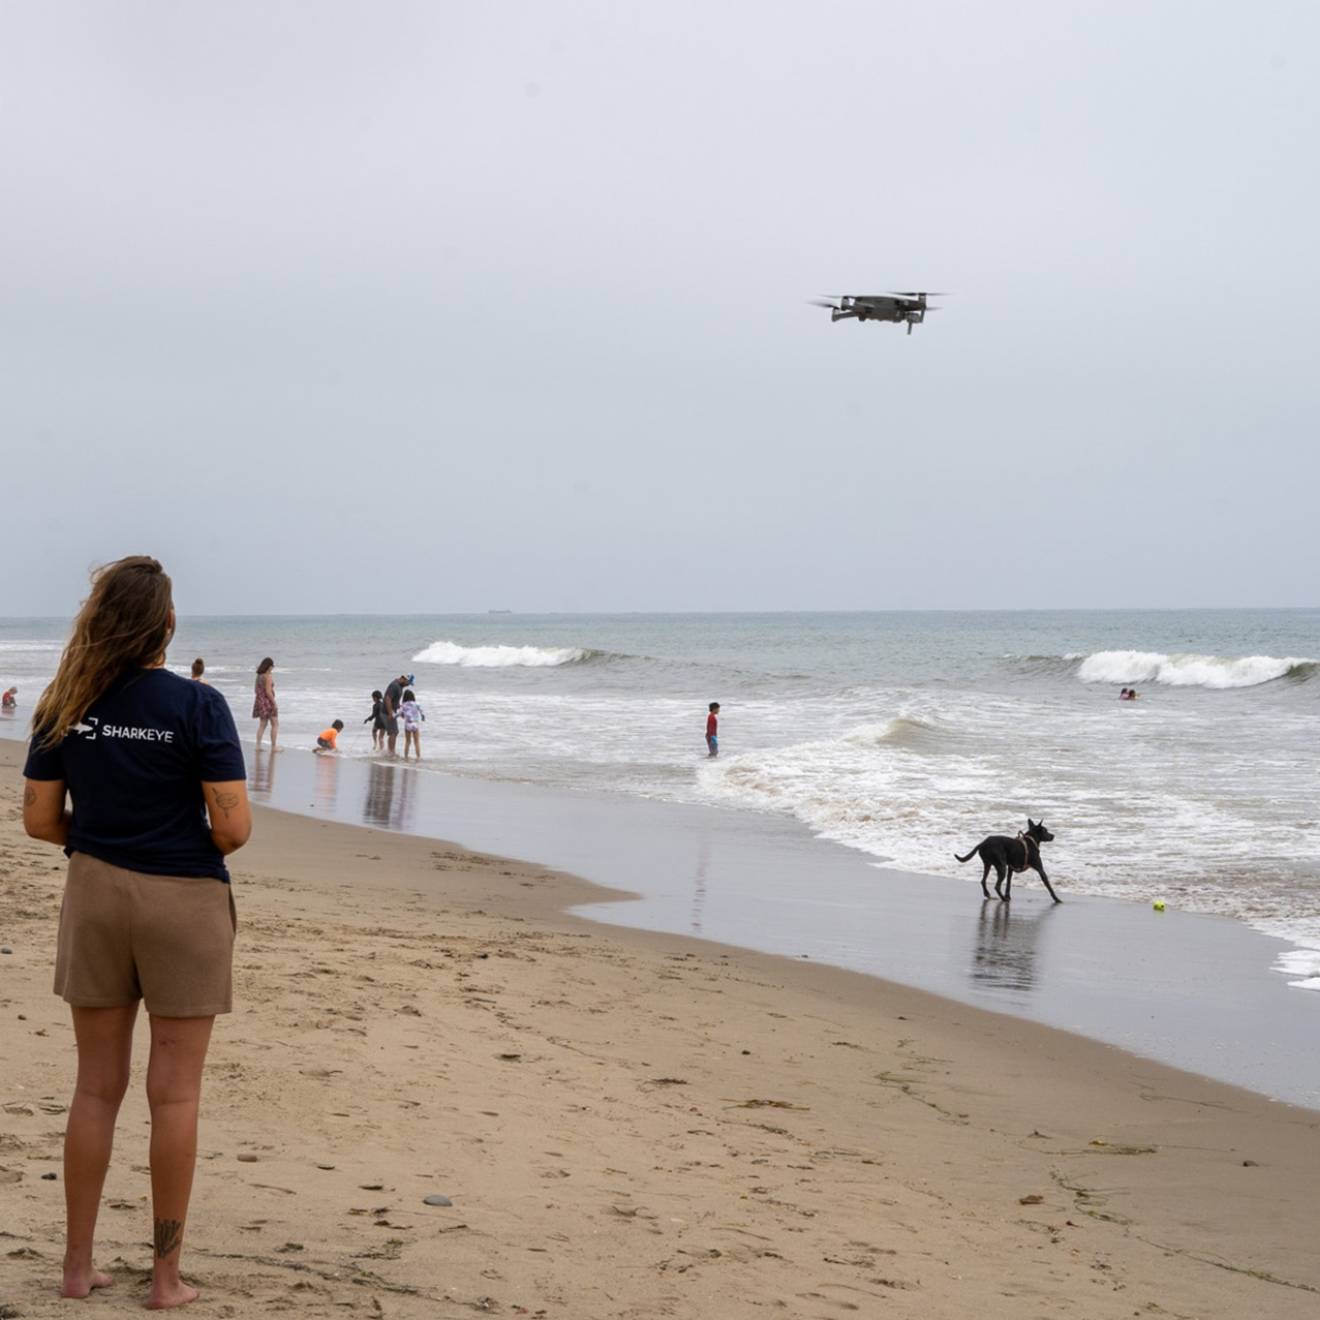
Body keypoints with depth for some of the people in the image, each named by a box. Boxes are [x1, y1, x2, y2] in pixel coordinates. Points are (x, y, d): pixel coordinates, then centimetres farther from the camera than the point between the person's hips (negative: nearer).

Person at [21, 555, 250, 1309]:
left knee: (97, 1087, 14)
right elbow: (234, 827, -17)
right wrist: (199, 846, 4)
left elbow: (40, 818, 0)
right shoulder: (197, 706, -14)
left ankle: (80, 1265, 20)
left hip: (96, 896, 4)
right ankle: (167, 1275, 11)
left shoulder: (69, 707, -2)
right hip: (184, 903, -4)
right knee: (175, 1092, 5)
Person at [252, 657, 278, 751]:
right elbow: (268, 691, -21)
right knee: (275, 724, 2)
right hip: (267, 701, -8)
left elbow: (256, 690, 13)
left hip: (260, 701, 8)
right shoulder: (268, 676, -16)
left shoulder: (259, 676, 8)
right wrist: (274, 703, -16)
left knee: (262, 724, 14)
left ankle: (258, 745, 11)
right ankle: (273, 747, 1)